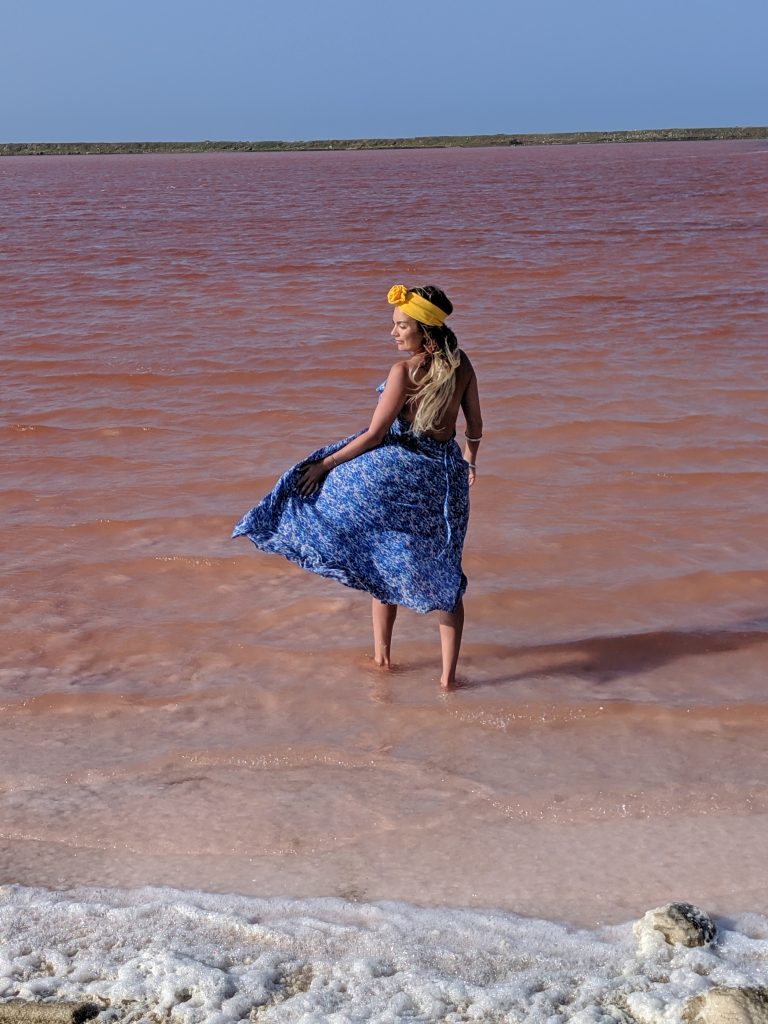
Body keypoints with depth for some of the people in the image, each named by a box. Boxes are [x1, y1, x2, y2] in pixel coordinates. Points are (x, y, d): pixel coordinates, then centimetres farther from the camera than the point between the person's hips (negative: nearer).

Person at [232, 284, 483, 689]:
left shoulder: (404, 370, -16)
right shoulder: (461, 365, 0)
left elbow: (374, 435, -15)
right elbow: (475, 427, 9)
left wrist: (325, 463, -6)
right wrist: (470, 460, 29)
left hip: (400, 469, -5)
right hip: (446, 473, 5)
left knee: (383, 560, 16)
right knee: (445, 573, 10)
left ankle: (382, 655, 20)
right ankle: (448, 673, 10)